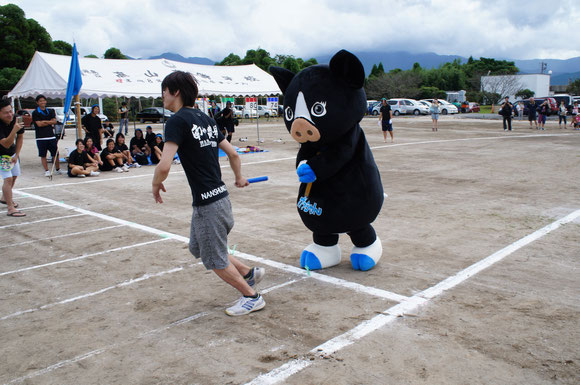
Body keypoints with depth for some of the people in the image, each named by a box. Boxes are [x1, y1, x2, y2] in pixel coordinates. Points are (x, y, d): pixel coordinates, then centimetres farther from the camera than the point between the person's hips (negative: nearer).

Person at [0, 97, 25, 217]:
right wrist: (14, 130, -50)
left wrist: (16, 155, -3)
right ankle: (11, 209, -20)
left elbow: (20, 137, 0)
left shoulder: (17, 119, -14)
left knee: (14, 175, 19)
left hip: (12, 153, 7)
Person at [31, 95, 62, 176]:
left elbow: (54, 121, 1)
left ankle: (58, 170, 16)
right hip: (41, 138, -2)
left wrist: (45, 121, -9)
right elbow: (39, 124, -9)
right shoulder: (35, 113, 1)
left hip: (51, 136, 2)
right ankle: (46, 171, 9)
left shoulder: (50, 111, 12)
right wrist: (49, 122, -3)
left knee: (55, 154, 4)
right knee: (43, 155, 1)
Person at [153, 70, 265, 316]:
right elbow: (232, 153, 18)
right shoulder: (206, 119, 11)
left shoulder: (177, 121, -14)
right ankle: (249, 273, 32)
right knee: (198, 248, 24)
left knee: (215, 260, 9)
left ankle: (252, 297, 23)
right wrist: (239, 178, 35)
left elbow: (164, 166, -24)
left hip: (207, 203, -9)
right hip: (219, 195, 9)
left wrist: (156, 184, -2)